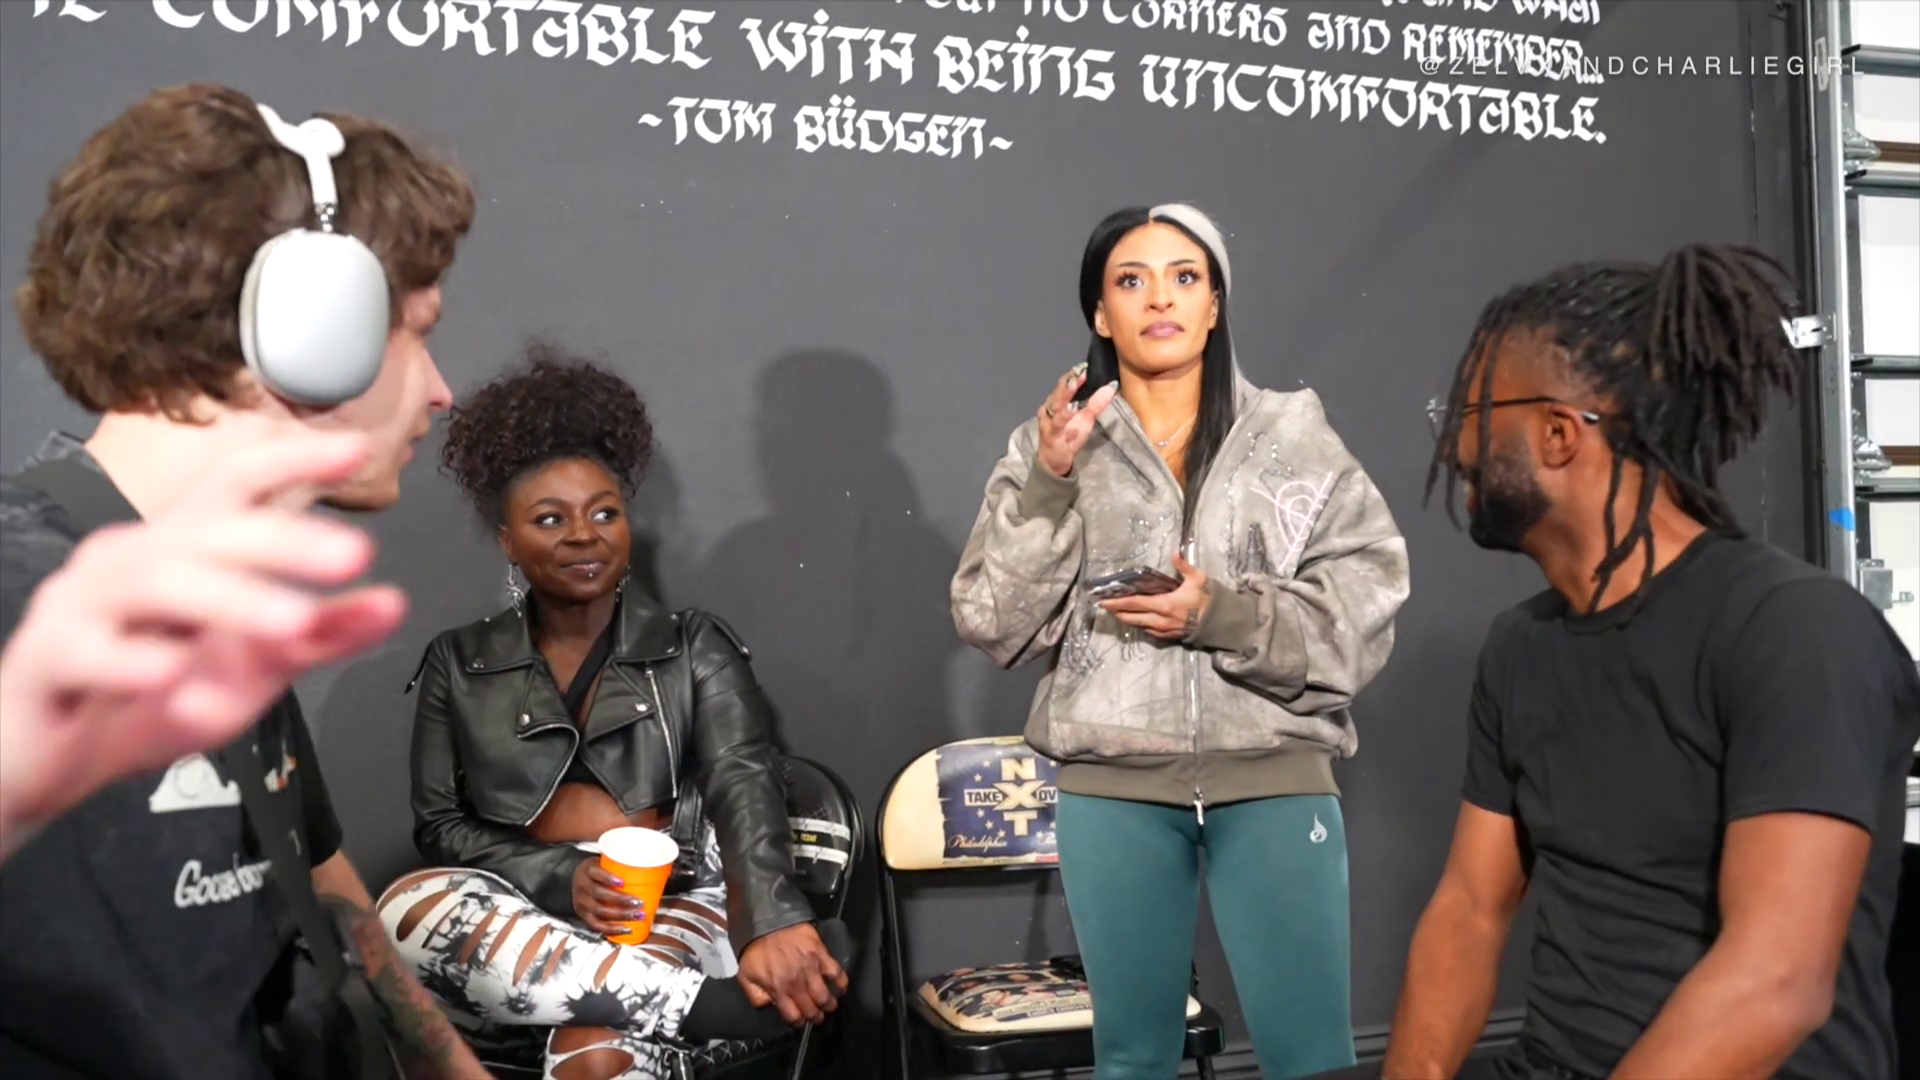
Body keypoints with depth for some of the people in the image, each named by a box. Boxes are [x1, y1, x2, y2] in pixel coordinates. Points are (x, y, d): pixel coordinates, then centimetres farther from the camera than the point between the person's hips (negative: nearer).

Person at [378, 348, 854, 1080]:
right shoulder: (459, 664, 13)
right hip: (519, 923, 4)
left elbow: (744, 786, -9)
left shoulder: (696, 648, 7)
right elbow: (439, 826, 7)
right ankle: (718, 1003, -36)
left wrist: (775, 924, -30)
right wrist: (559, 879, -14)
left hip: (667, 909, -3)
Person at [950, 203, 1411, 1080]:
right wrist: (1048, 486, -13)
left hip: (1276, 778, -1)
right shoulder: (1052, 446, 5)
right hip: (1112, 787, 1)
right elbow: (995, 623, -1)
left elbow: (1365, 611, -3)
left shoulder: (1295, 436, 3)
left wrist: (1221, 614, -17)